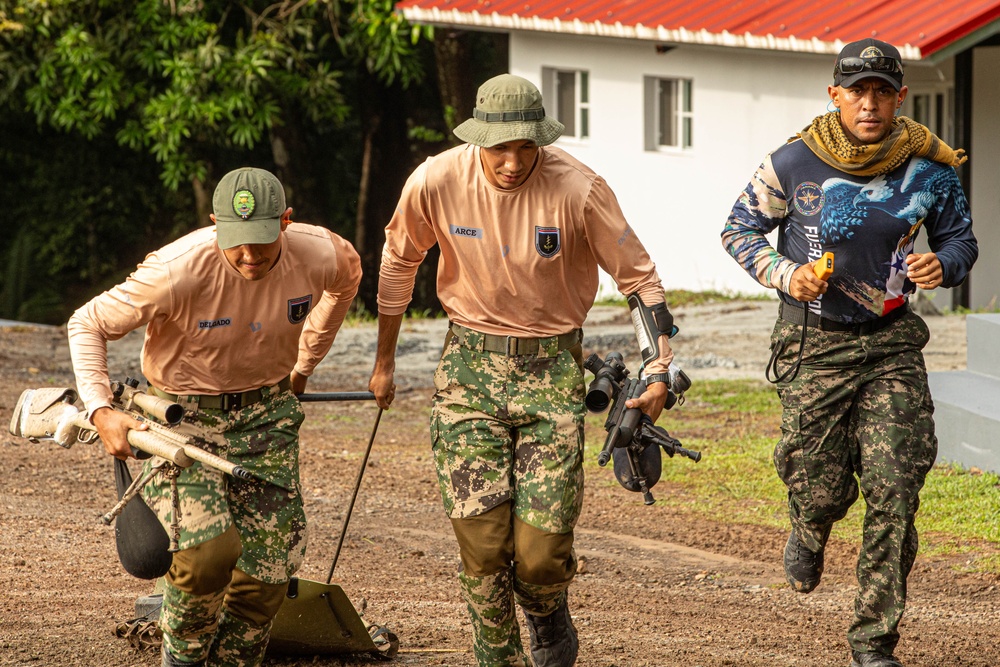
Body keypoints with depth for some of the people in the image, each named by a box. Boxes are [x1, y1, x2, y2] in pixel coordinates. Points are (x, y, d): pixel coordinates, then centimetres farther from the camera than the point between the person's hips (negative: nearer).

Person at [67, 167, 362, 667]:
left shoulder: (319, 257, -16)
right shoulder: (178, 271, -28)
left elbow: (347, 276, 12)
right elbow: (87, 324, -15)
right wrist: (101, 411, -27)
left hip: (266, 416, 4)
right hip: (184, 413, -4)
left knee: (265, 577, -2)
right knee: (208, 550, -24)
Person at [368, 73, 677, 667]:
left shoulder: (578, 190, -17)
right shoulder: (436, 183, -11)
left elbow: (640, 277, -5)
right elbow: (399, 261, 9)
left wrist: (659, 373, -11)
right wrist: (384, 360, 17)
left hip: (553, 368, -1)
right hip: (471, 364, 1)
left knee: (542, 547, -7)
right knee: (481, 540, -6)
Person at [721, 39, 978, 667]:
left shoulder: (930, 167, -4)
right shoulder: (795, 163, -8)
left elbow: (961, 238, 10)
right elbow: (739, 228, 6)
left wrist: (943, 266, -13)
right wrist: (783, 275, -12)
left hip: (892, 340, 1)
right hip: (814, 343, -1)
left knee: (894, 493, -7)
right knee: (822, 487, 0)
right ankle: (809, 534, 41)